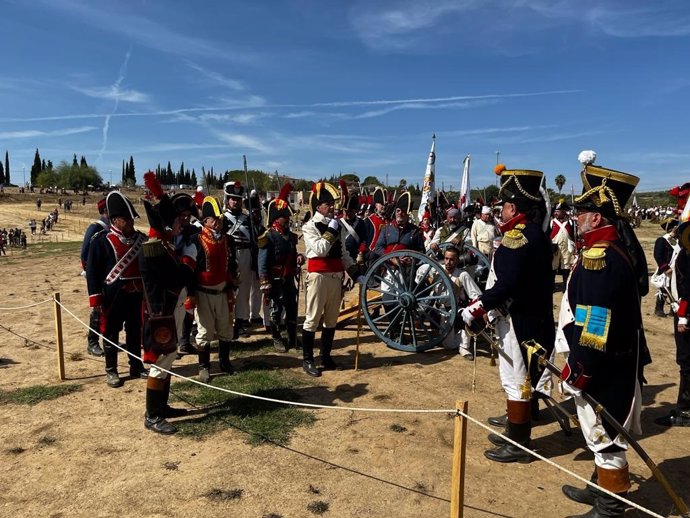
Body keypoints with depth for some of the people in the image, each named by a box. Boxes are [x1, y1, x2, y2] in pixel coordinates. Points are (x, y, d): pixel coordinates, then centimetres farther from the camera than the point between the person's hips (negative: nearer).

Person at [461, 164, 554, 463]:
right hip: (534, 317, 10)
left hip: (517, 321, -10)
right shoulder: (537, 233, 10)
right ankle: (516, 432, 35)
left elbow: (505, 284, -28)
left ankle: (518, 446, 14)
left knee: (516, 380, 1)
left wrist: (476, 309, -21)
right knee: (519, 378, 20)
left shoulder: (517, 237, -21)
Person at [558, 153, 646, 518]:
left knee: (605, 435, 5)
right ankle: (602, 487, 41)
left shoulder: (598, 260, -26)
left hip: (600, 370, -10)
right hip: (616, 362, 10)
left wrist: (576, 373, -18)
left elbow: (594, 328, -26)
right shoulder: (620, 247, 5)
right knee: (602, 433, 23)